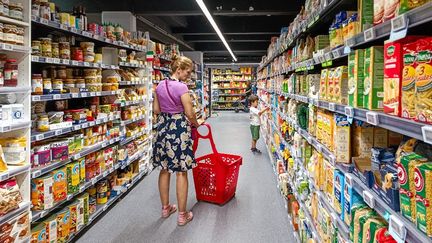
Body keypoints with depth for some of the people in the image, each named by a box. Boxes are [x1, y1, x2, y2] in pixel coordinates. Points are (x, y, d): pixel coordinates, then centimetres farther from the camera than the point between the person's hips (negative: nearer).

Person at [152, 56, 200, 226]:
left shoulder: (160, 85, 6)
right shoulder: (181, 87, -16)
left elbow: (156, 110, 11)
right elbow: (190, 114, -15)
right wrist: (196, 124, 4)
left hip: (163, 128, 7)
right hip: (179, 129, -7)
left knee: (164, 169, 16)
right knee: (181, 172, 2)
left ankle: (165, 208, 30)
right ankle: (182, 215, 11)